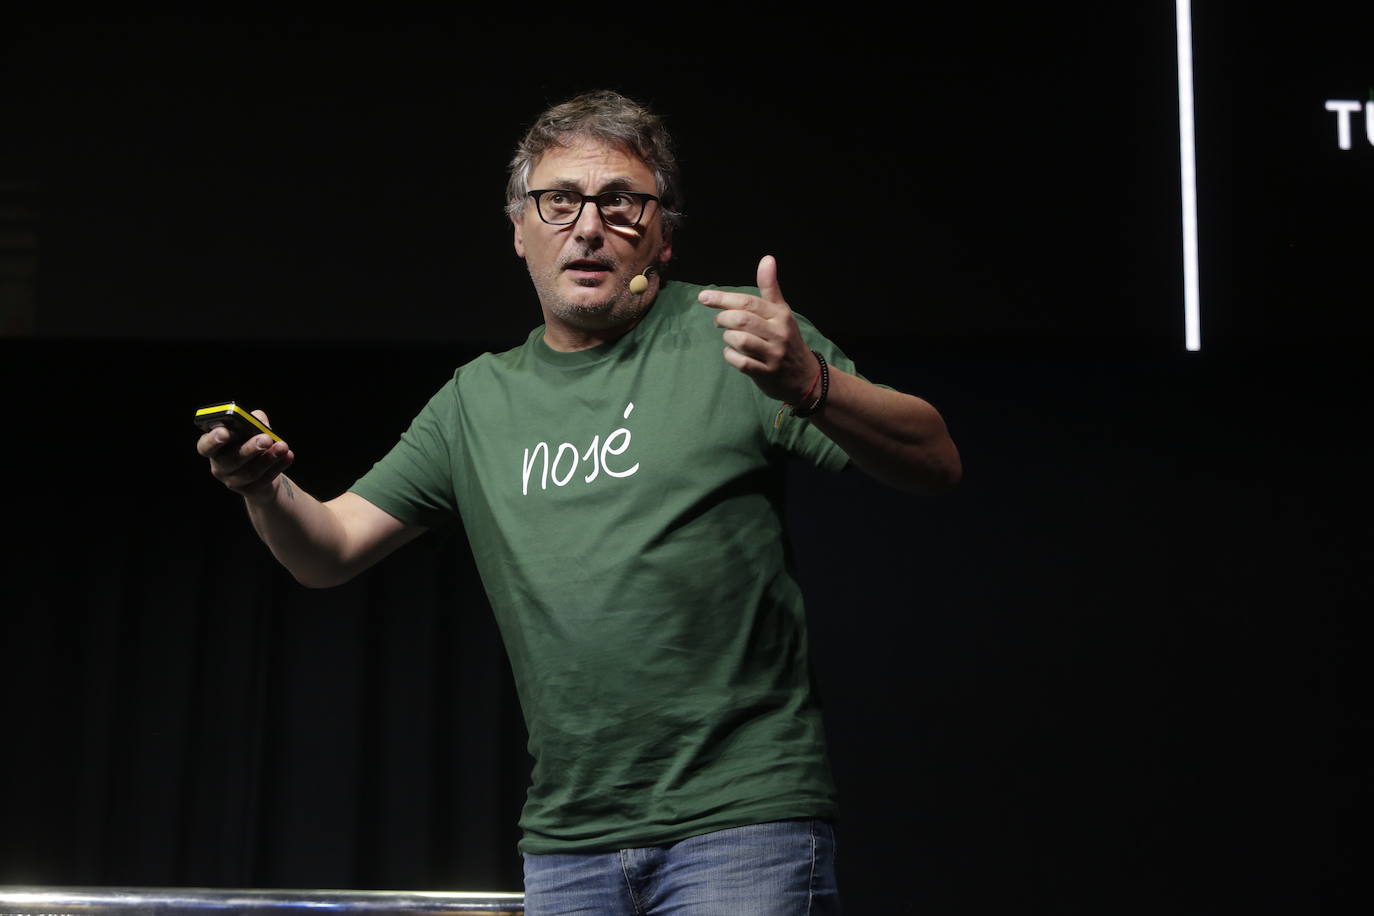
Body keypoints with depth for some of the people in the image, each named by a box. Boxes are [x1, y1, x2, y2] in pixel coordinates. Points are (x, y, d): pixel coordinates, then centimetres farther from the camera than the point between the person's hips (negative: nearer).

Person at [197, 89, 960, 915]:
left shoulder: (726, 336, -1)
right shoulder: (479, 398, 14)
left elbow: (935, 464, -8)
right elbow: (329, 551, 15)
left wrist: (810, 385, -28)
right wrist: (266, 487, -8)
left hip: (740, 822, -5)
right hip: (567, 843, 5)